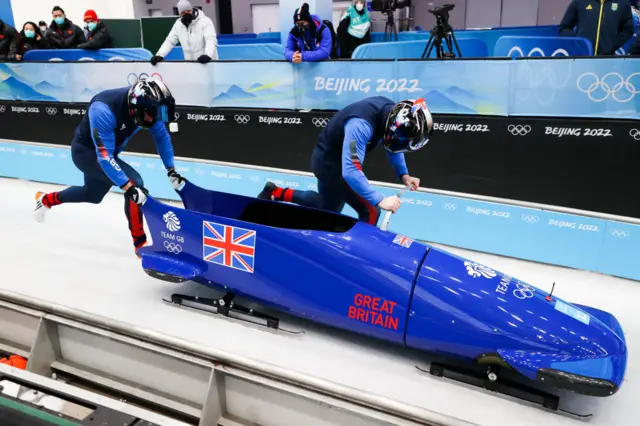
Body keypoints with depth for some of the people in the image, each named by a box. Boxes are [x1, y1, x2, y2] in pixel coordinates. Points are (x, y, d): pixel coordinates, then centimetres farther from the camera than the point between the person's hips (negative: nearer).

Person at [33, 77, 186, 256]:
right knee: (134, 183, -26)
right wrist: (128, 187, -46)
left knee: (92, 195, 27)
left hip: (107, 151, 7)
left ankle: (46, 199, 55)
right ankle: (140, 244, -13)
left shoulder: (144, 104, -20)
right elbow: (105, 156, -40)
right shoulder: (103, 110, -38)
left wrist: (171, 171, -11)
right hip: (86, 151, -7)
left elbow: (162, 136, -6)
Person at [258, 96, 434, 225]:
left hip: (337, 157, 9)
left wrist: (403, 175, -8)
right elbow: (350, 172, -42)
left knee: (328, 207, 27)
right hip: (329, 161, -9)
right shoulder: (361, 124, -40)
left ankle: (276, 193, 39)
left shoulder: (392, 111, -14)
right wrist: (380, 200, -39)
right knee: (370, 212, -8)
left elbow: (392, 145, 5)